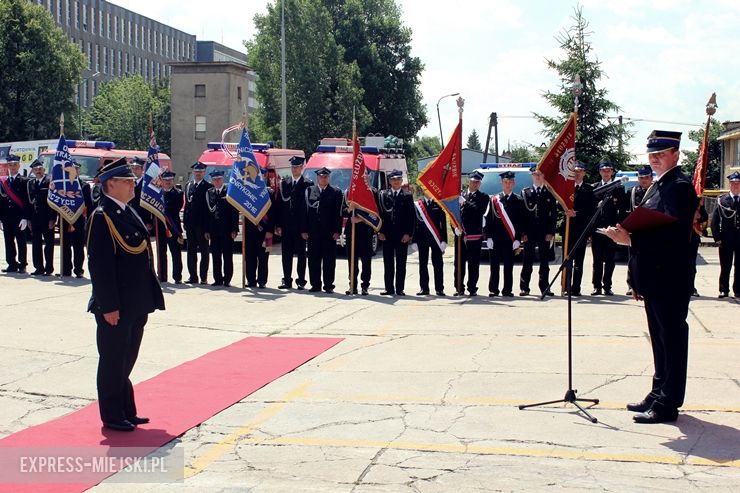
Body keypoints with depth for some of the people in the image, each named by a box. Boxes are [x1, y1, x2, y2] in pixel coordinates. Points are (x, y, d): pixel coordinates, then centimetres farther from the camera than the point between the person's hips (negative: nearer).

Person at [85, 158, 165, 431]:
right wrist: (109, 306, -20)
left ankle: (127, 411, 27)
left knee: (126, 359, 17)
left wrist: (149, 297, 15)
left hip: (136, 304, 9)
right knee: (113, 360, 4)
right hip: (115, 306, -9)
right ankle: (112, 416, 14)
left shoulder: (129, 213, 12)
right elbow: (99, 265, -19)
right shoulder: (101, 218, -15)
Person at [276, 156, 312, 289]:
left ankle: (301, 281, 10)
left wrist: (306, 227, -11)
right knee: (286, 254, 7)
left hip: (300, 226, -4)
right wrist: (278, 225, 0)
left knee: (301, 254, 3)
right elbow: (279, 204, 8)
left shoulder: (308, 184, -3)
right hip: (286, 226, 4)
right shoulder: (284, 183, 9)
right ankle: (287, 281, 14)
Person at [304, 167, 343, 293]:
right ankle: (315, 284, 11)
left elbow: (339, 213, 0)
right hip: (313, 231, 2)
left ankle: (328, 285, 6)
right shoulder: (309, 191, 10)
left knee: (329, 259, 0)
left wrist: (337, 231, -8)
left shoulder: (336, 192, 5)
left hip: (329, 232, -2)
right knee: (313, 259, 3)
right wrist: (304, 230, 0)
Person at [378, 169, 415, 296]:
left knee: (401, 264, 3)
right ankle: (389, 289, 10)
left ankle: (400, 289, 7)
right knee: (388, 263, 4)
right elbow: (380, 214, 5)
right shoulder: (383, 195, 8)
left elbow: (411, 216, 2)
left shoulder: (407, 196, 5)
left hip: (402, 235, -1)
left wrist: (408, 233, -7)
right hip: (387, 234, 1)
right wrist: (380, 232, -4)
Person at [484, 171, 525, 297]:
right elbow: (488, 220, 4)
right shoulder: (494, 200, 7)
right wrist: (489, 238, -4)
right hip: (496, 239, 1)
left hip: (510, 239, 0)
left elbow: (521, 222, 2)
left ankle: (507, 290, 10)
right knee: (495, 265, 4)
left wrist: (518, 240, -5)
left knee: (508, 266, 3)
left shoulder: (518, 201, 5)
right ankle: (493, 290, 10)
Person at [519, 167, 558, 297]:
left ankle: (544, 287, 10)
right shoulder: (525, 193, 6)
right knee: (527, 260, 2)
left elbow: (554, 214, 4)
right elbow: (522, 213, 3)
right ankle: (524, 287, 6)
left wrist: (551, 232, -5)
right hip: (529, 232, -1)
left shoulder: (550, 193, 7)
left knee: (544, 261, 4)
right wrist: (523, 232, -5)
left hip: (545, 233, 1)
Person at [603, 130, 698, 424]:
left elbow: (672, 234, -25)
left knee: (672, 340, -3)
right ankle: (659, 394, 26)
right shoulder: (657, 187, 17)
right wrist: (637, 279, 17)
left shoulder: (680, 187, -13)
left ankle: (667, 405, 2)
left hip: (669, 280, -10)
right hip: (654, 279, 10)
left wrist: (631, 239, -31)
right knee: (660, 339, 16)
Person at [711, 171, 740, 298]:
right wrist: (717, 238, -5)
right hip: (726, 240, -1)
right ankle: (724, 290, 12)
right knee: (725, 267, 4)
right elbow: (715, 220, 0)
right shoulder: (722, 200, 1)